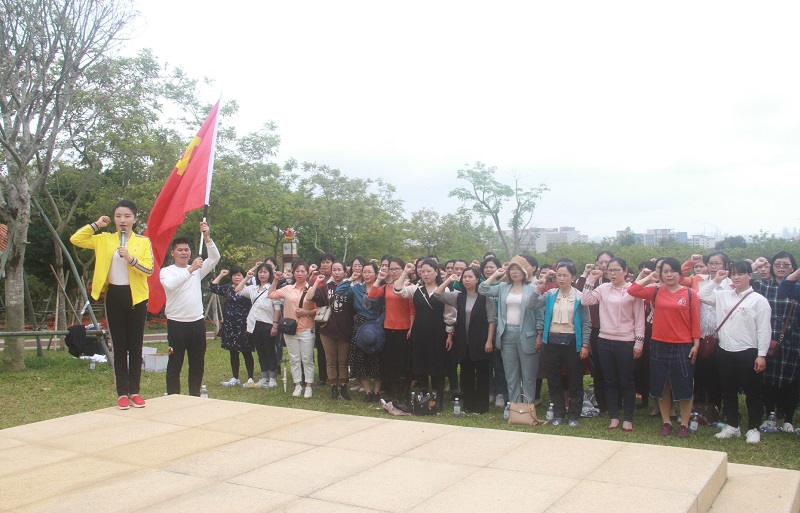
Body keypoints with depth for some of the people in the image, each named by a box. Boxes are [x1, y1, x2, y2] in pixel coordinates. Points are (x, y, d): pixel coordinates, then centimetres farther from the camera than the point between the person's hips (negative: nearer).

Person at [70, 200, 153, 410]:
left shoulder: (143, 241, 1)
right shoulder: (104, 239, 5)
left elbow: (149, 269, -9)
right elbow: (75, 239, -3)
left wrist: (131, 259, -24)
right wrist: (96, 225, -3)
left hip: (136, 296, -1)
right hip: (114, 296, 1)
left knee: (135, 345, 4)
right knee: (119, 346, 3)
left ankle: (134, 391, 12)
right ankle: (122, 393, 8)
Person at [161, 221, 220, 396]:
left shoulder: (198, 270, 11)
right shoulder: (166, 271, 0)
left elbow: (215, 257, -1)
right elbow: (170, 284, -22)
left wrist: (207, 237, -12)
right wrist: (190, 269, -28)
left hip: (197, 322, 4)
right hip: (176, 323, -4)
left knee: (198, 363, 11)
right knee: (175, 363, 1)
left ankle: (195, 395, 22)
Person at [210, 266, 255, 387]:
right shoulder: (227, 289, 10)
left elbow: (252, 309, -8)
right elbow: (213, 287, 8)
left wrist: (249, 325, -13)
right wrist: (220, 275, 7)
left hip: (243, 325, -5)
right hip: (229, 325, 5)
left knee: (246, 352, 0)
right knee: (233, 352, 12)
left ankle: (250, 379, 6)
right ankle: (235, 378, 21)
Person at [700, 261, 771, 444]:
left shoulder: (759, 300, -6)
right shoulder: (722, 295, 7)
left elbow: (764, 330, -8)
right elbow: (701, 296, 11)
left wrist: (762, 355, -11)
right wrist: (716, 281, 6)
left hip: (748, 352, -4)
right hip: (724, 351, 5)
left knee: (753, 392, 5)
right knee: (728, 391, 13)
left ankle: (753, 429, 19)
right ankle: (732, 426, 26)